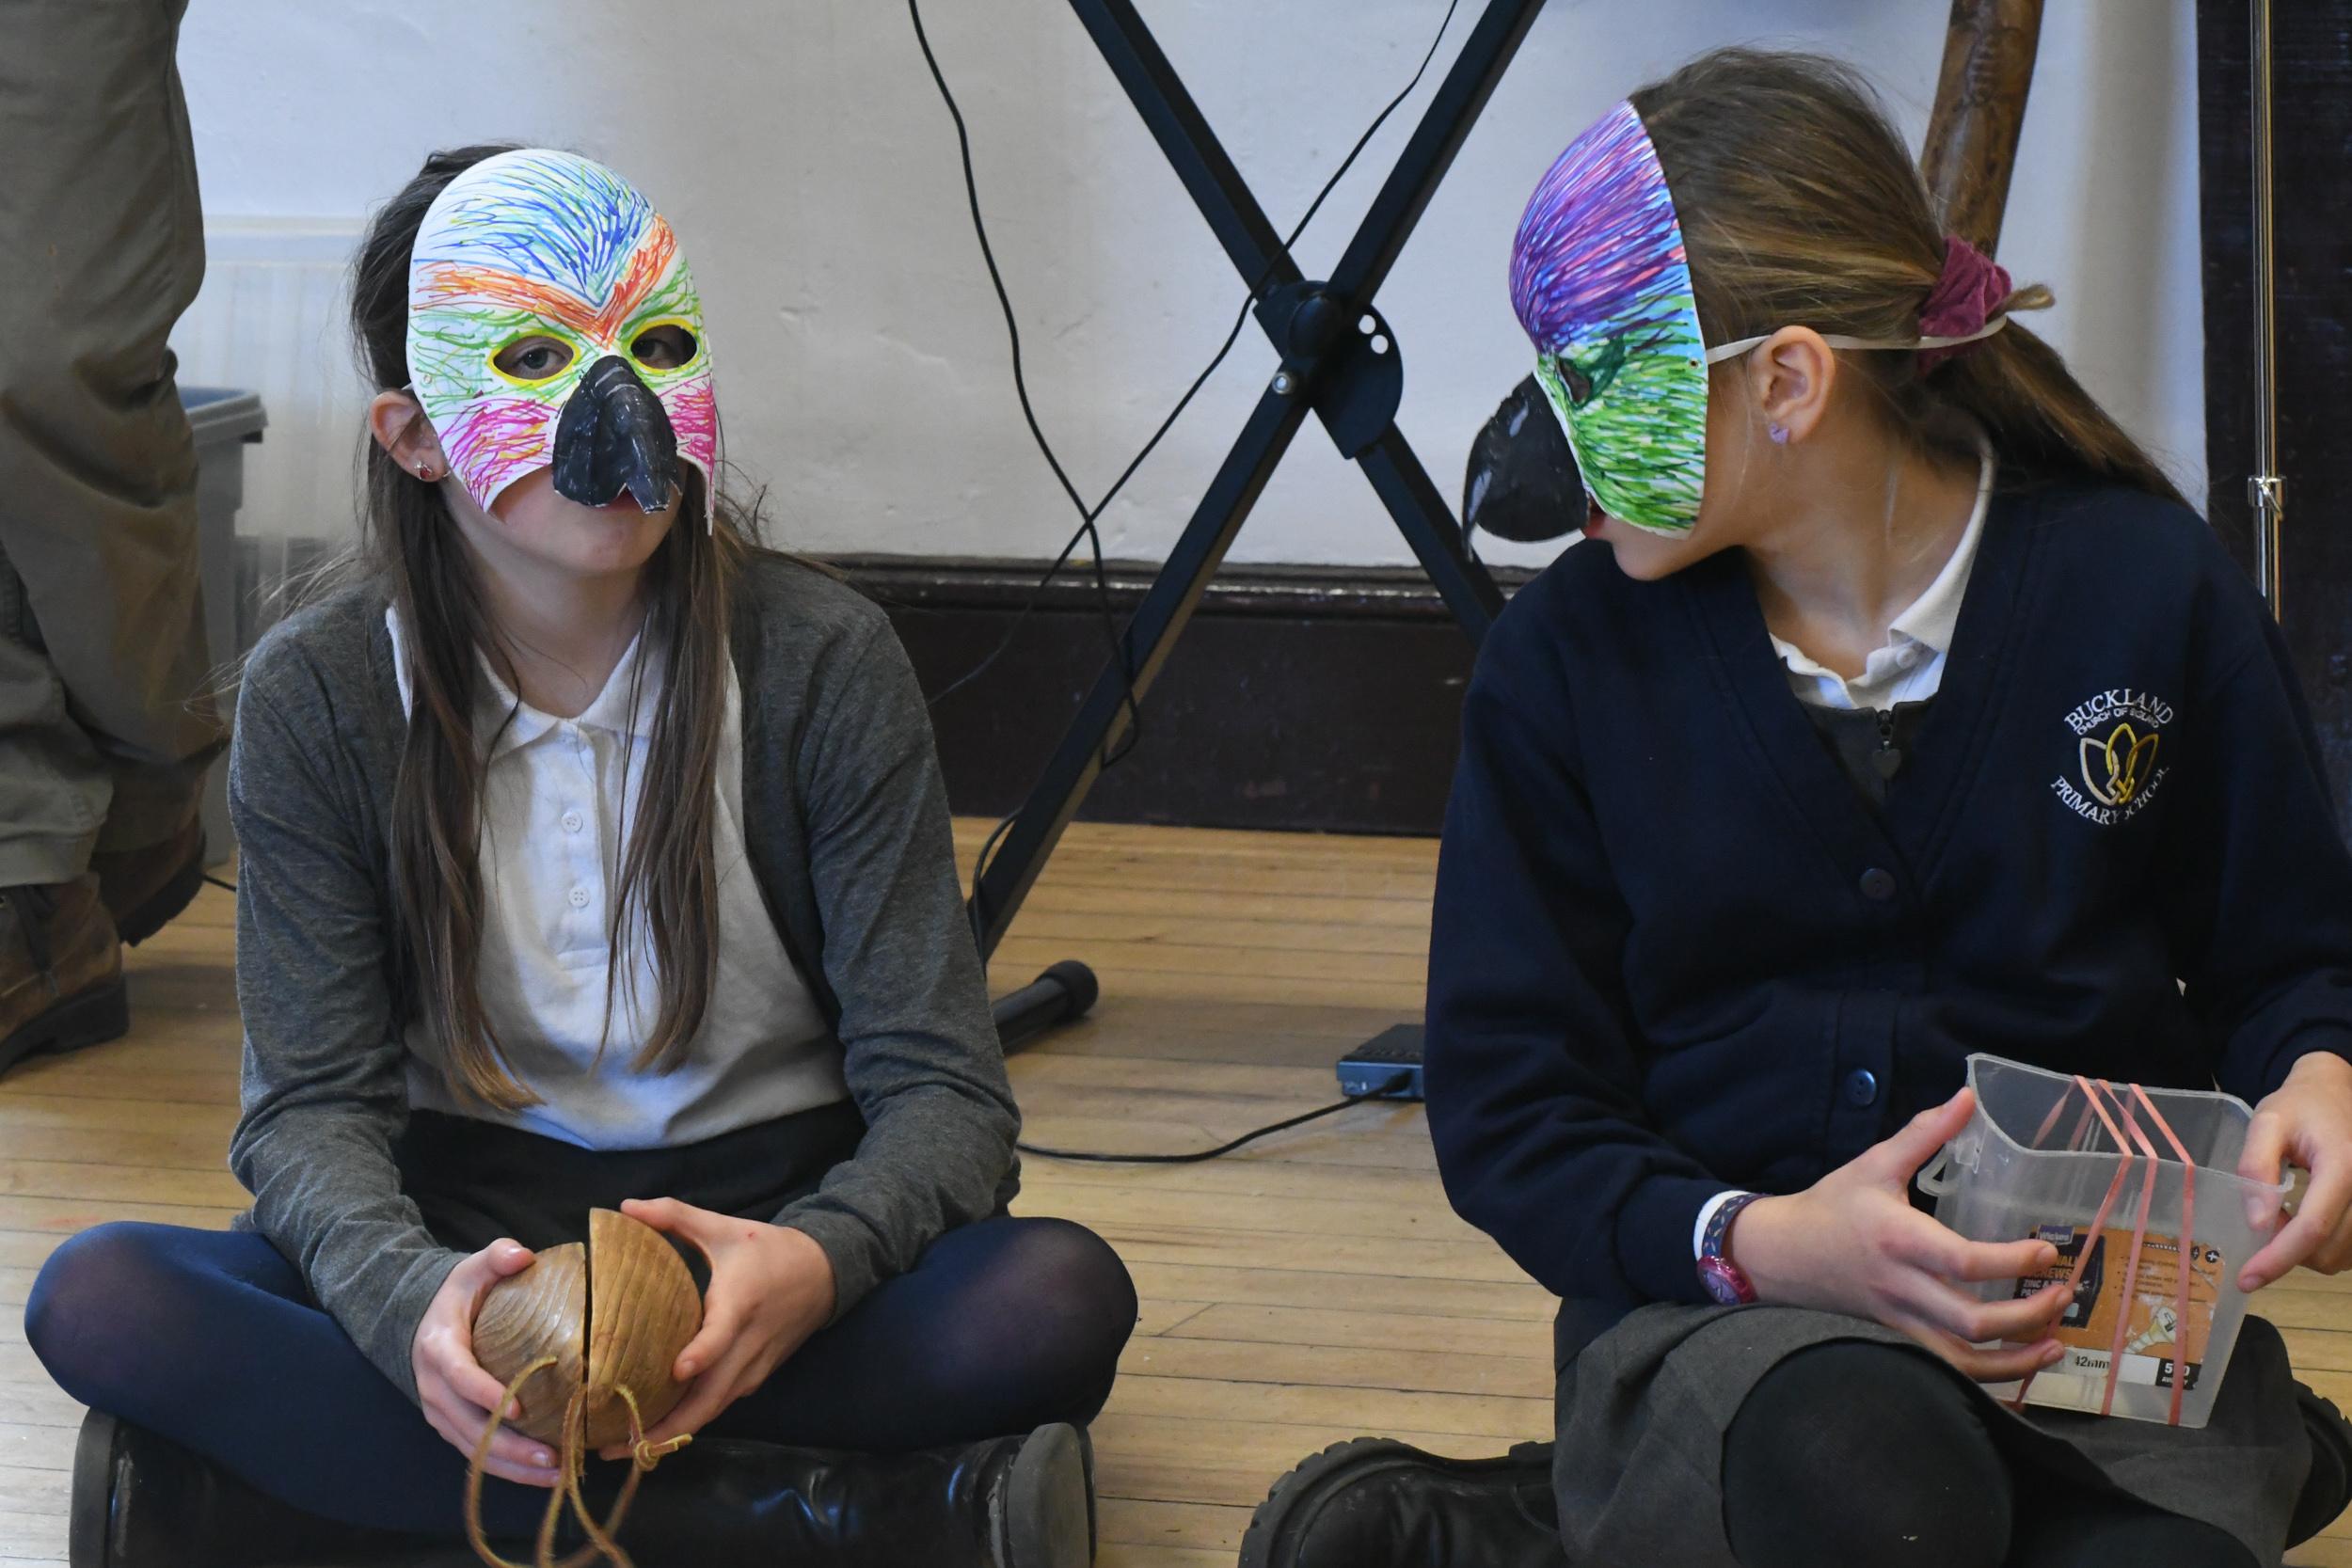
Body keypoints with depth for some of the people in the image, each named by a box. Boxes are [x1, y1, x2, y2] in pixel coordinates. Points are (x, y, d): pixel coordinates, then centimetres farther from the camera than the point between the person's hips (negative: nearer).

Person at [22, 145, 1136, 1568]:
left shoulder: (822, 663, -8)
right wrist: (412, 1298, -33)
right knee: (98, 1300, -28)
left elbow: (944, 1090, -11)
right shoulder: (320, 696, -5)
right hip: (465, 1226, 1)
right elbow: (314, 1106, -8)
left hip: (764, 1217, -1)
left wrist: (816, 1262, -36)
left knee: (1061, 1298, -32)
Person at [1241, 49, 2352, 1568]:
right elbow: (1511, 1113, 1)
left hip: (2108, 1297, 3)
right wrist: (1768, 1243, -19)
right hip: (1718, 1311, -2)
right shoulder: (1572, 657, 0)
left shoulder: (2145, 590, -1)